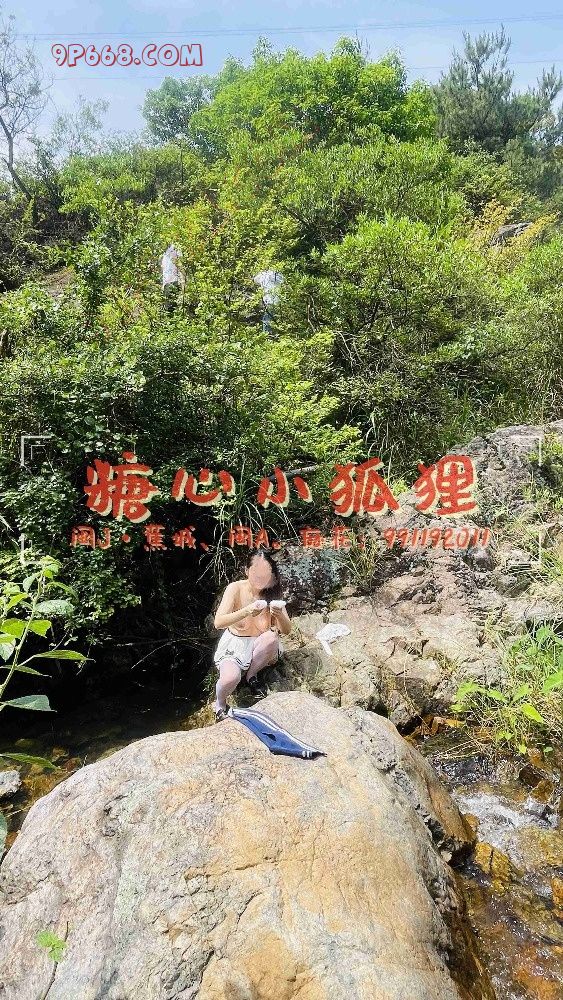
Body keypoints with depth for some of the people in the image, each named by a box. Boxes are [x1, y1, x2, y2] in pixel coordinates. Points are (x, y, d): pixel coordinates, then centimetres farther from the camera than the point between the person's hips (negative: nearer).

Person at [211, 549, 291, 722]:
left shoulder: (272, 592, -8)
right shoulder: (236, 588, -16)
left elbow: (286, 630, -9)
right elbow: (218, 622, -27)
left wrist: (279, 615, -32)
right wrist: (247, 611, -43)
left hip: (260, 647, 3)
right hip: (234, 645, -2)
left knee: (271, 637, -32)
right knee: (231, 678, -33)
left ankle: (251, 675, -4)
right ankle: (219, 705, 3)